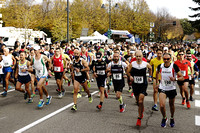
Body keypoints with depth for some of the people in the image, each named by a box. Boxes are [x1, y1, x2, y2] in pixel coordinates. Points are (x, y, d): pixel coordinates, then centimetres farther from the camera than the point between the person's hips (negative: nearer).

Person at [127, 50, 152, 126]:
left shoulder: (146, 64, -8)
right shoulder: (132, 64, -8)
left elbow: (150, 68, 15)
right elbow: (128, 72, 7)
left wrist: (150, 76, 12)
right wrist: (130, 76, -12)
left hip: (143, 85, -2)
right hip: (135, 85, 2)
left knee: (140, 101, -13)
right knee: (138, 102, 15)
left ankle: (139, 118, 0)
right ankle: (142, 110, 49)